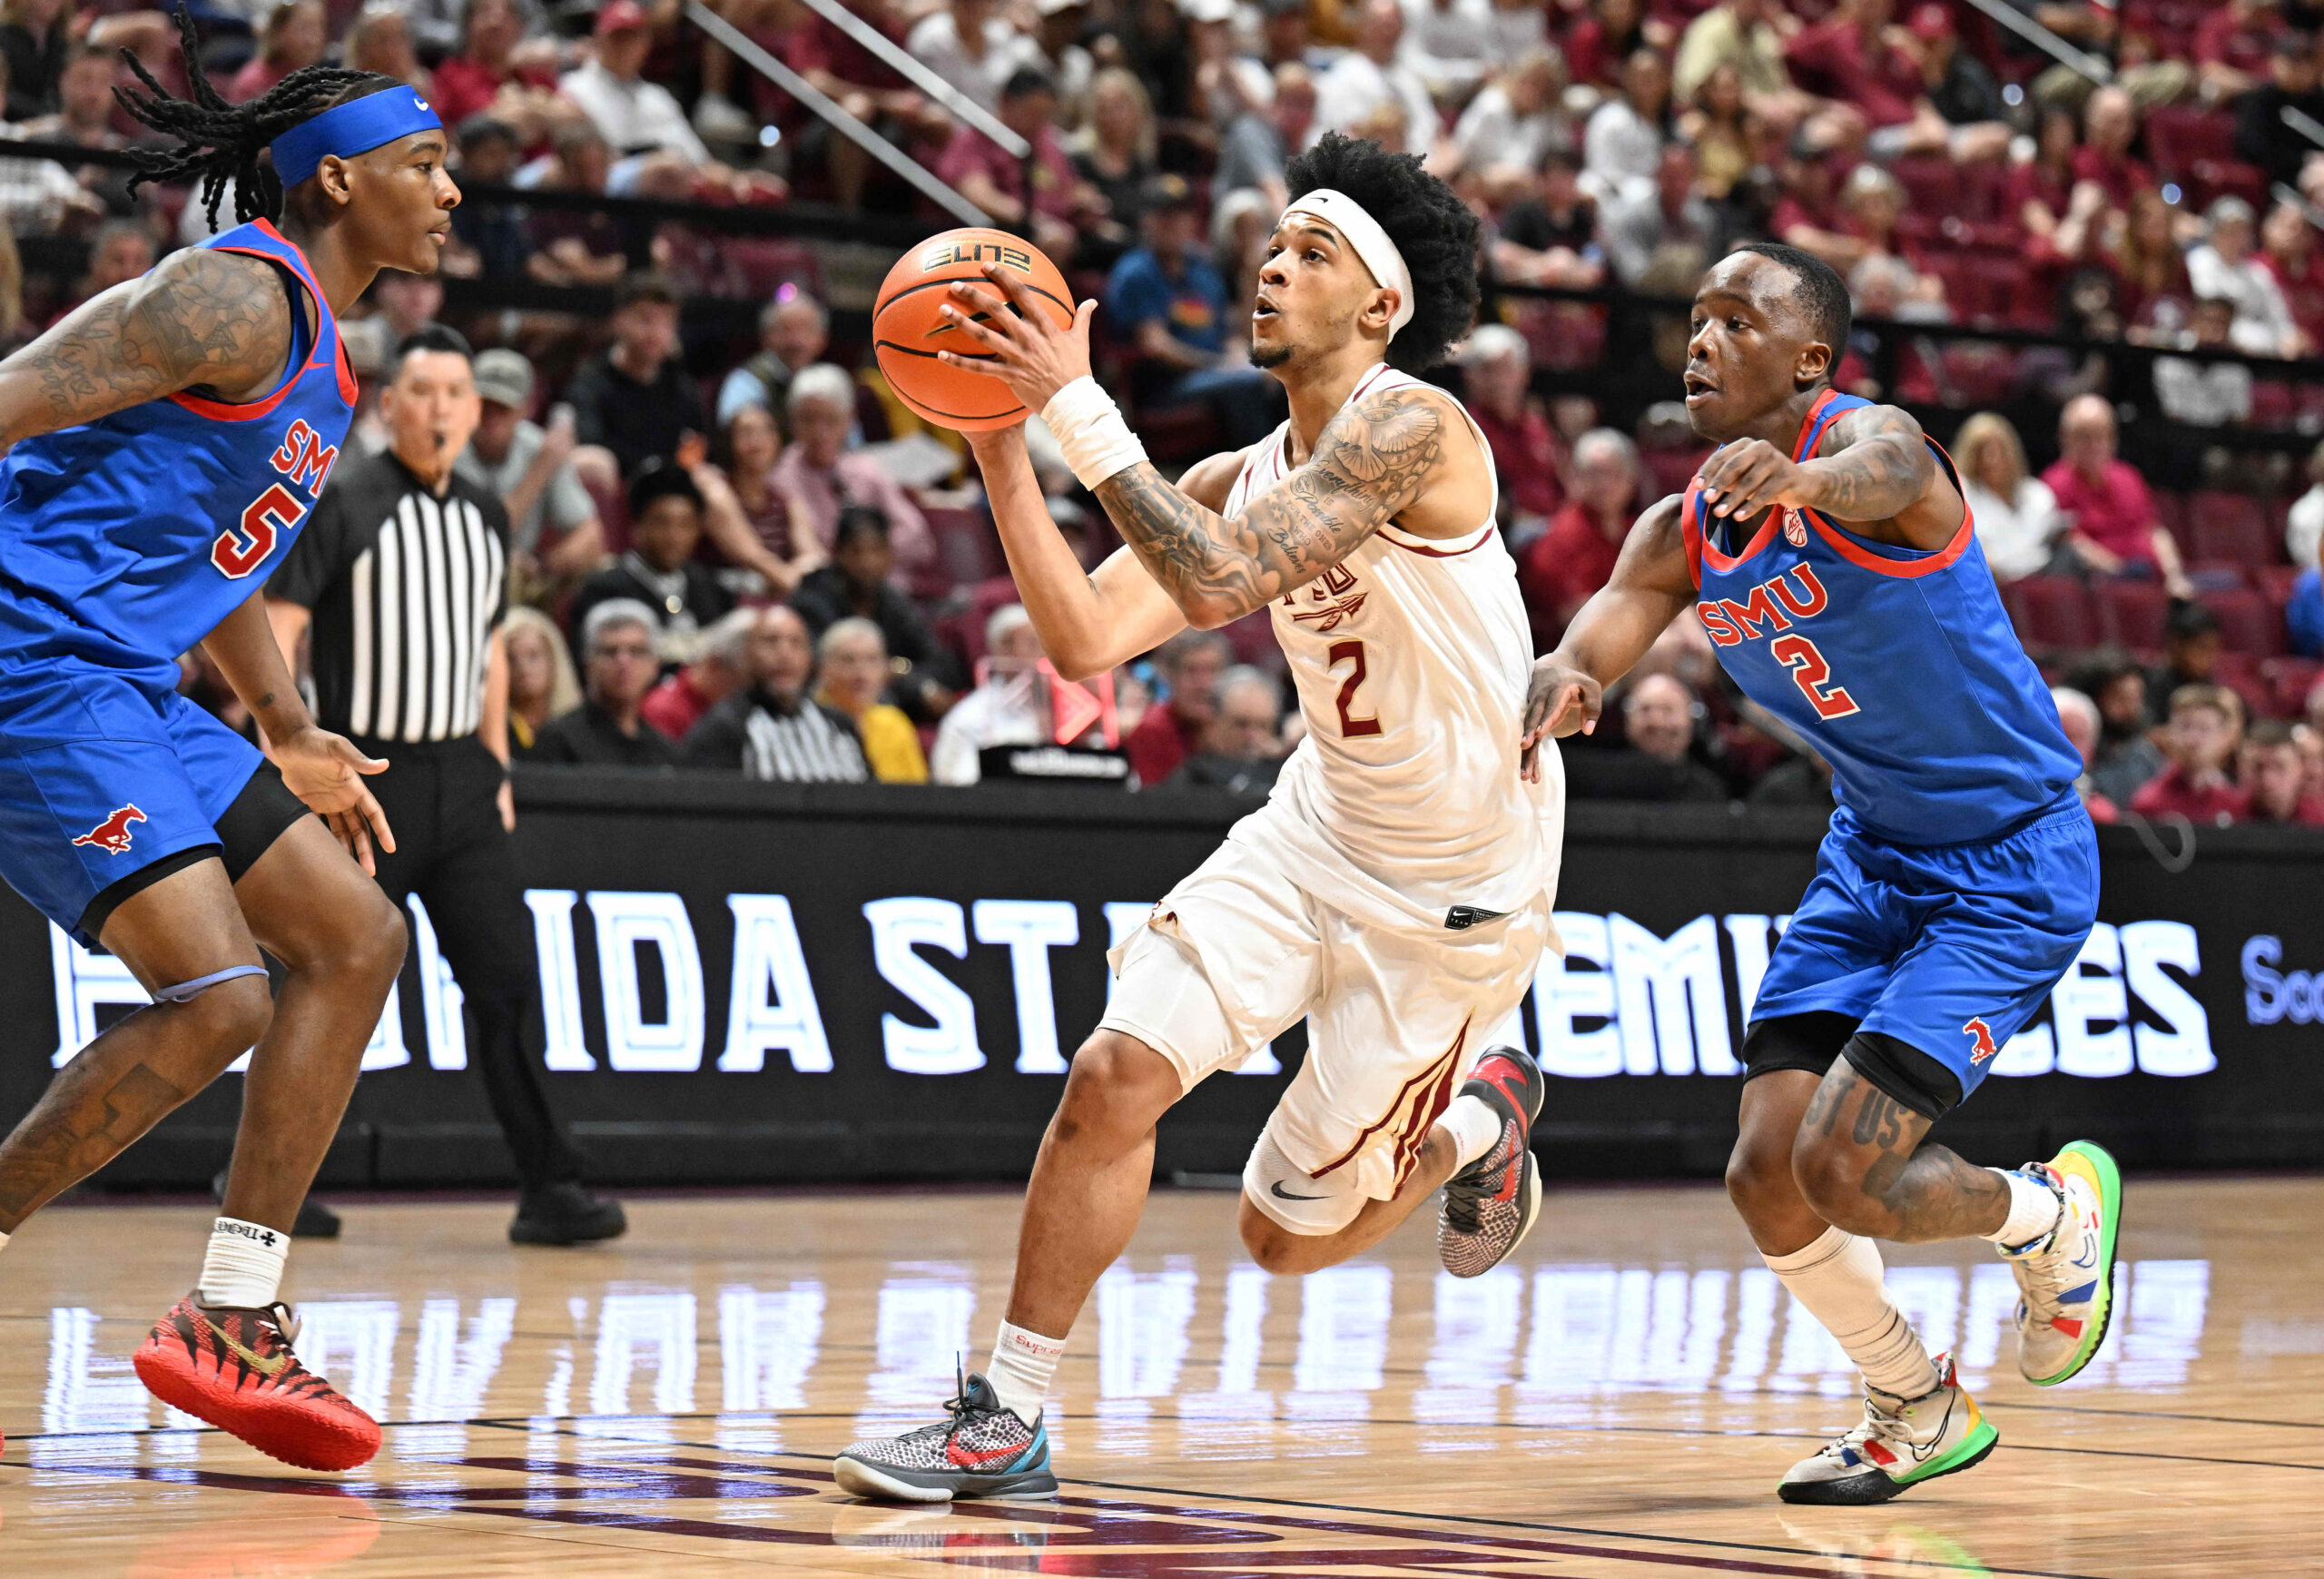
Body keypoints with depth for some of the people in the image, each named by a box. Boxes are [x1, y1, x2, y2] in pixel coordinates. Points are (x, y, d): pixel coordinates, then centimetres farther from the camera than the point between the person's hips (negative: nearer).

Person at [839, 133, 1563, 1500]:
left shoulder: (1410, 426, -22)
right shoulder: (1252, 476, 3)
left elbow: (1221, 581, -34)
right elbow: (1091, 639, -5)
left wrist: (1079, 407, -32)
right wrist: (999, 439, -11)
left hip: (1455, 890, -6)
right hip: (1320, 826, 6)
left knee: (1290, 1235, 3)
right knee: (1118, 1070, -14)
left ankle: (1479, 1121, 34)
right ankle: (1007, 1422, -2)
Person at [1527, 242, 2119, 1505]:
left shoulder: (1871, 439, -22)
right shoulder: (1681, 533, -1)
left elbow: (1884, 477, -48)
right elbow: (1593, 642, -16)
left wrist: (1799, 477, -72)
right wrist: (1559, 683, -42)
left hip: (2011, 866, -7)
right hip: (1872, 852, 7)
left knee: (1843, 1171, -17)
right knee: (1766, 1178, -1)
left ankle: (2052, 1213, 15)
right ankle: (1918, 1411, 24)